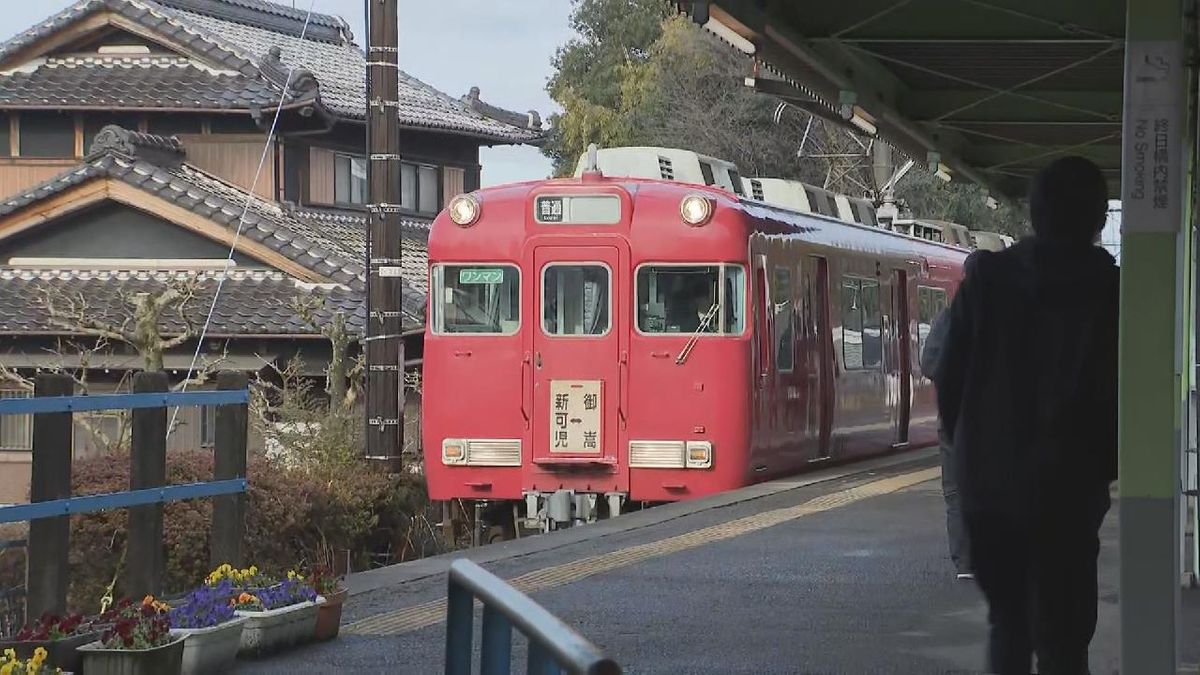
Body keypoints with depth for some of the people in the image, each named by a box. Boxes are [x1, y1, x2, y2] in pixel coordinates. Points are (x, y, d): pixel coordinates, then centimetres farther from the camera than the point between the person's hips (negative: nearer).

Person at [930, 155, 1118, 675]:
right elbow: (1120, 396, -7)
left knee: (1007, 617, 18)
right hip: (1065, 488, -3)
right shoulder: (1109, 291, -6)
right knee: (1062, 632, 1)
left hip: (987, 481, 3)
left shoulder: (987, 277, 1)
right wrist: (1104, 468, 7)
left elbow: (949, 378, 2)